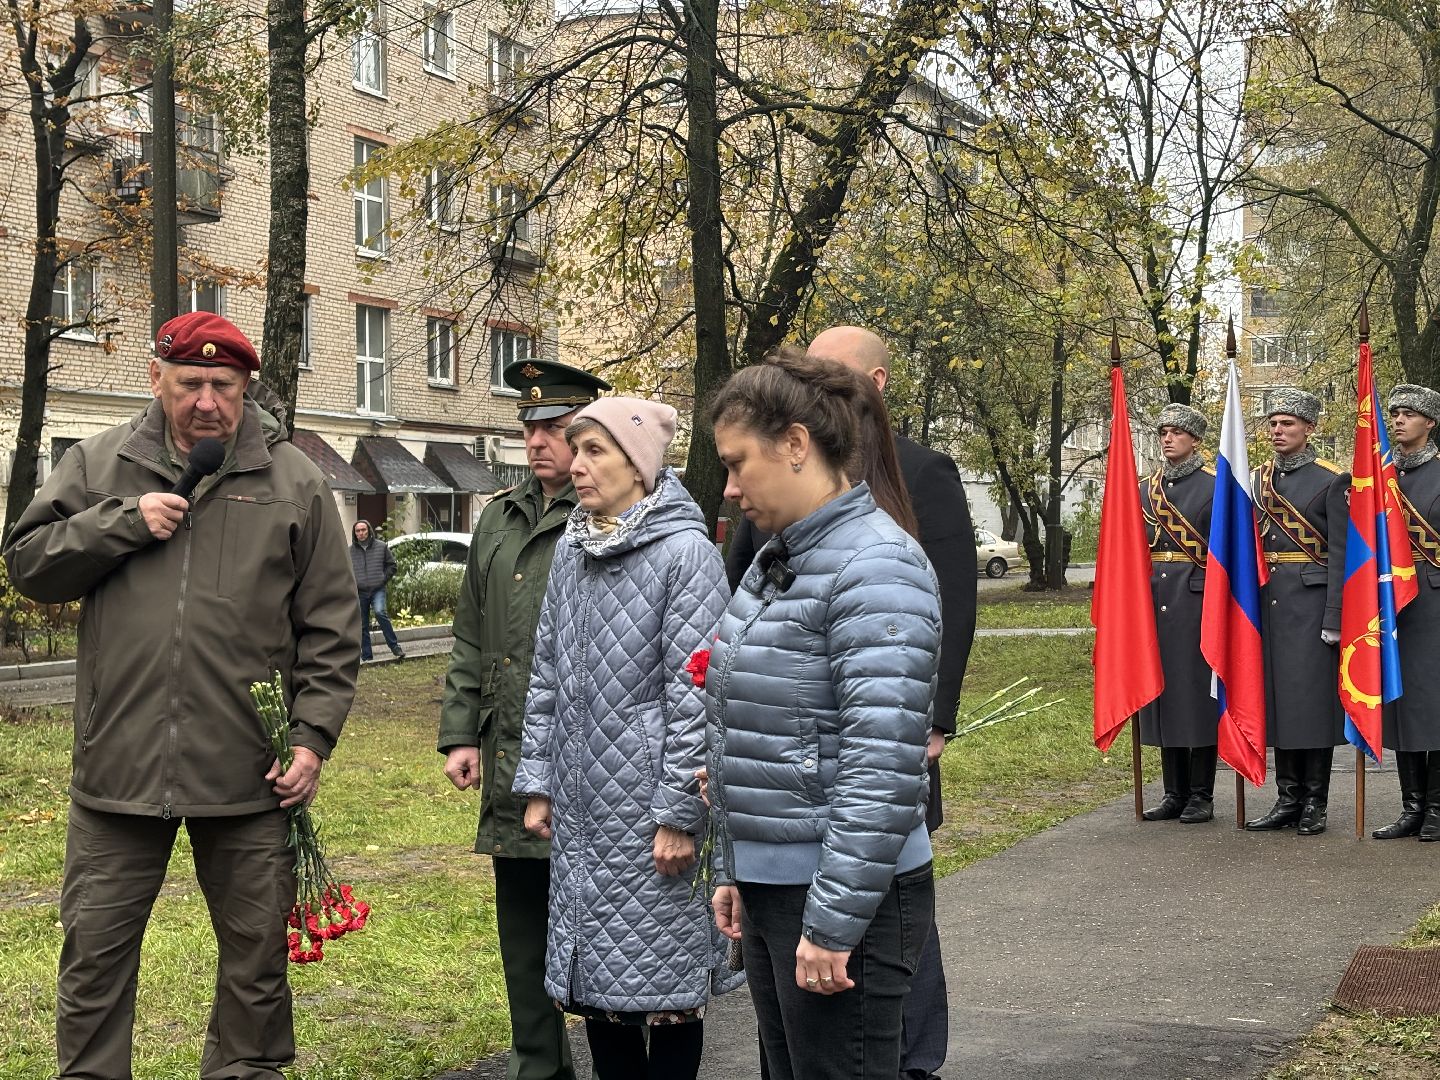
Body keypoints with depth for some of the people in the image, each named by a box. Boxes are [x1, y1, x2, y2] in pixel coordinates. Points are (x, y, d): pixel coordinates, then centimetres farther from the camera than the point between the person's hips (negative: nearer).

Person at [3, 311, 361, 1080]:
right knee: (94, 952, 8)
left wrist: (313, 735, -4)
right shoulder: (99, 464, 7)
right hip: (118, 760, 1)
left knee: (257, 951, 11)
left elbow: (331, 629, 3)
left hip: (247, 772, -1)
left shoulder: (294, 482, 3)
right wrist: (122, 522, -8)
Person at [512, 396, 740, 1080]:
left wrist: (680, 814, -16)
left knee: (664, 976, 2)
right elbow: (546, 676, 14)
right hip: (580, 809, 6)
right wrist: (537, 784, 11)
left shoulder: (686, 552, -11)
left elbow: (694, 693, -14)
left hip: (649, 810, -6)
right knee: (594, 974, 11)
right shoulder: (571, 551, 9)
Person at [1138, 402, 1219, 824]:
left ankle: (1201, 794, 6)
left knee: (1199, 691, -1)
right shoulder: (1144, 489, 15)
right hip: (1155, 601, 5)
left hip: (1198, 600, -5)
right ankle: (1175, 792, 15)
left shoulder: (1216, 486, -1)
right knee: (1162, 691, 7)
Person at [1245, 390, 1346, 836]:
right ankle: (1288, 798, 16)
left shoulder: (1330, 480, -5)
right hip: (1269, 600, 5)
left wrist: (1334, 618, -13)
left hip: (1312, 599, -5)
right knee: (1278, 696, 8)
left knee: (1314, 696, -2)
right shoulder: (1256, 480, 12)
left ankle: (1315, 804, 6)